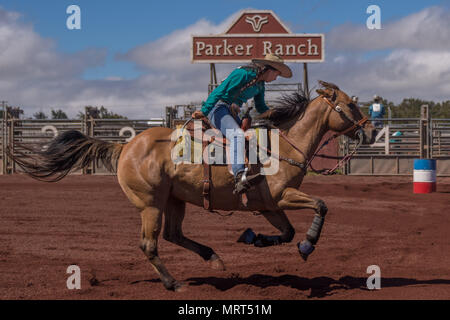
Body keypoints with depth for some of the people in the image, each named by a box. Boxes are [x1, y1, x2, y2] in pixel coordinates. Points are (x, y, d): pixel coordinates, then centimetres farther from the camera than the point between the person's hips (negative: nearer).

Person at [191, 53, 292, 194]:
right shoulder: (242, 74, -15)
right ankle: (240, 176, -53)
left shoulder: (260, 85, 14)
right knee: (238, 135, -34)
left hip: (232, 114, 10)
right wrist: (204, 111, -25)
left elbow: (261, 107, 28)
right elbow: (219, 92, -19)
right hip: (218, 108, -10)